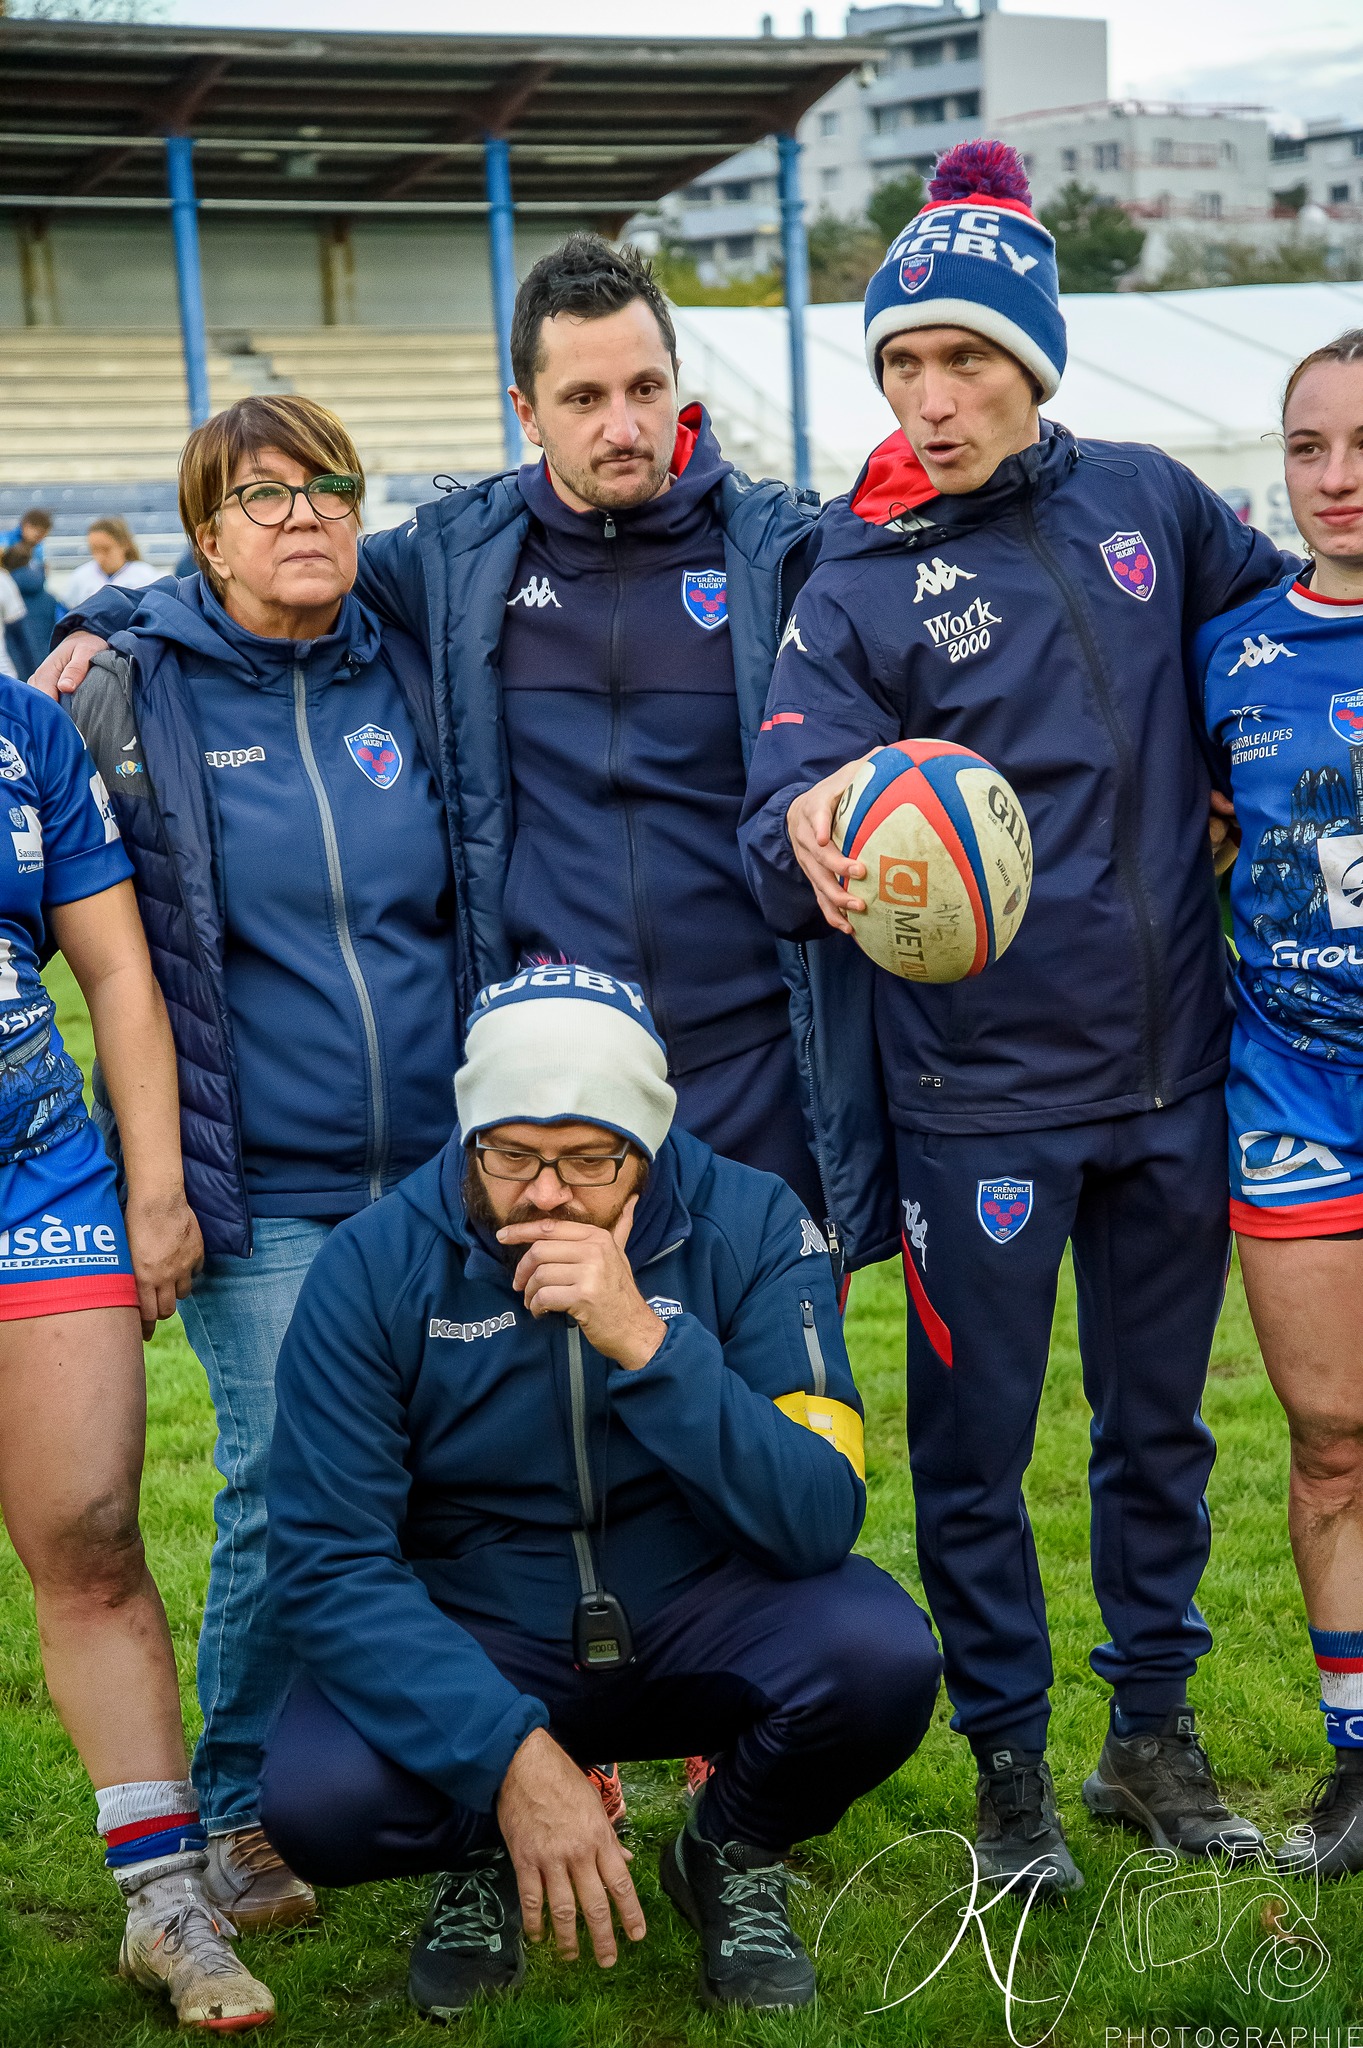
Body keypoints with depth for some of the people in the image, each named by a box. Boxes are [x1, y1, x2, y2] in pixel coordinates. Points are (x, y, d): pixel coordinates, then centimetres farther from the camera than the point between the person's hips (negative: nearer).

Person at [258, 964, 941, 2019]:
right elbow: (329, 1561, -17)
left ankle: (733, 1854, 4)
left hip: (699, 1630, 1)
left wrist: (647, 1344, -35)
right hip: (474, 1645, 0)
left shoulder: (752, 1226, -15)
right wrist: (511, 1753, -30)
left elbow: (819, 1524, -22)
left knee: (880, 1651, -30)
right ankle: (482, 1855, 8)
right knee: (317, 1798, -29)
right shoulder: (375, 1267, -15)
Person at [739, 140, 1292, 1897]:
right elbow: (783, 813, -18)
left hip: (1169, 1066, 3)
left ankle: (1154, 1733, 33)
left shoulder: (1144, 502, 2)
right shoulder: (858, 581, -6)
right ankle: (1008, 1768, 25)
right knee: (974, 1446, 6)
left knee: (1160, 1423, 16)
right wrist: (811, 839, -39)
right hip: (975, 1090, -3)